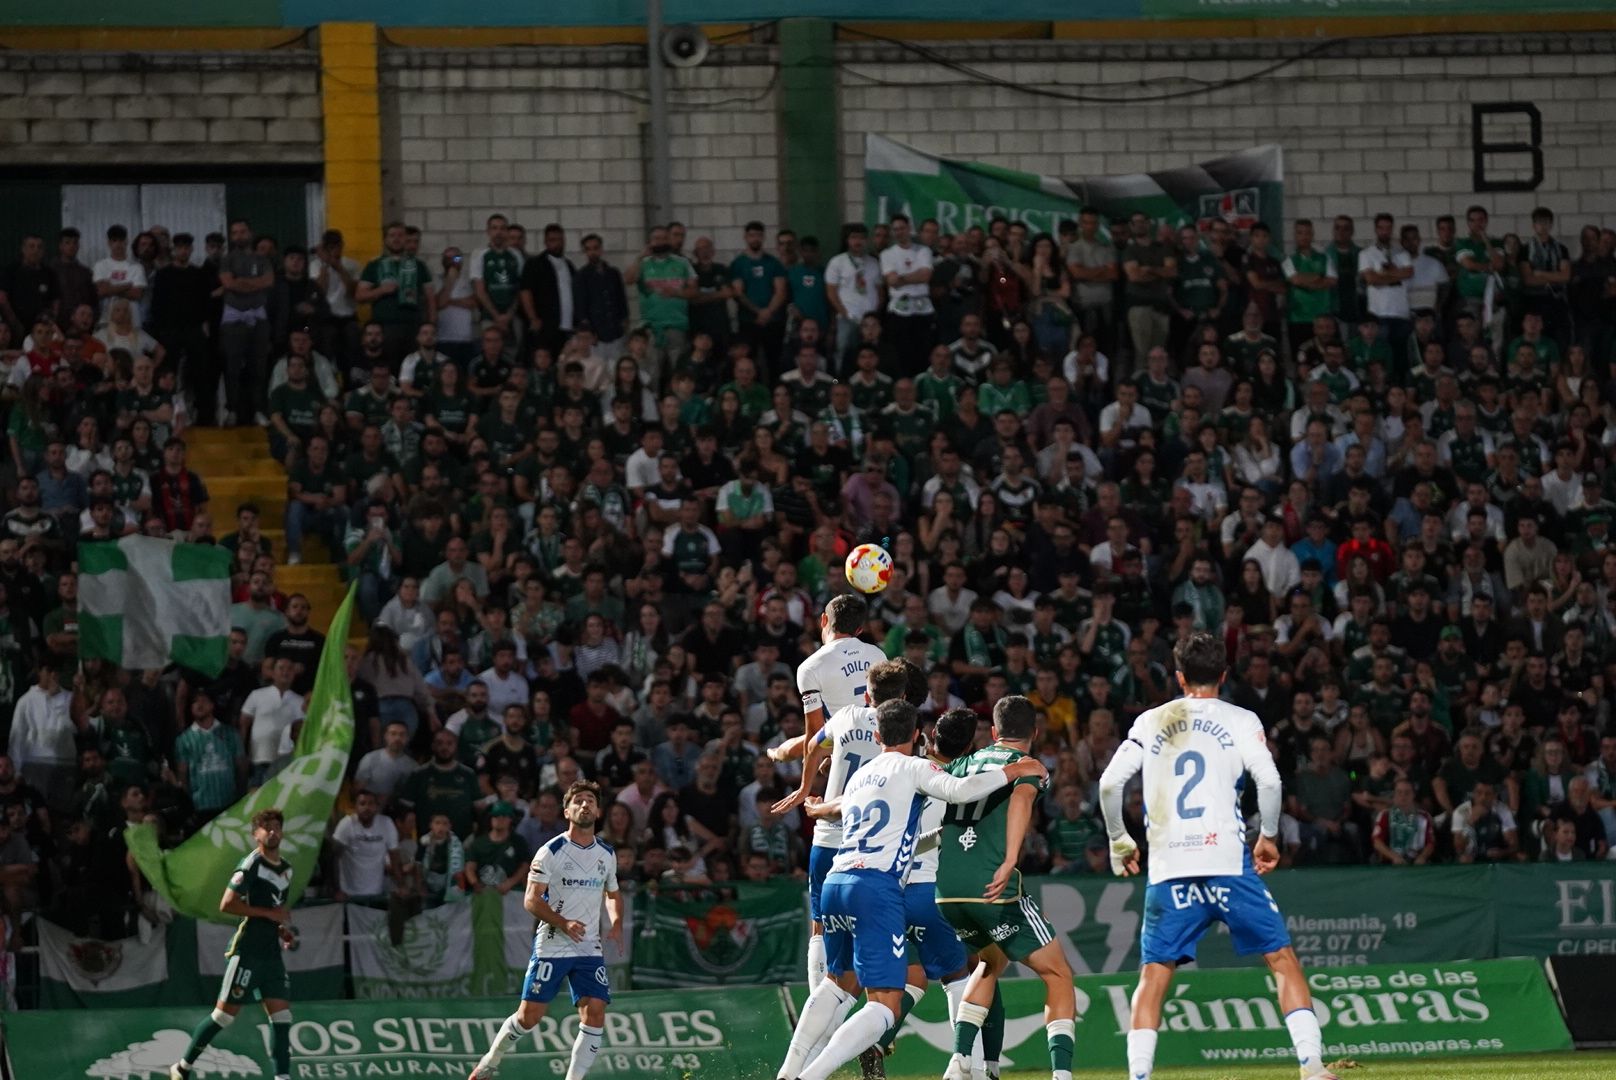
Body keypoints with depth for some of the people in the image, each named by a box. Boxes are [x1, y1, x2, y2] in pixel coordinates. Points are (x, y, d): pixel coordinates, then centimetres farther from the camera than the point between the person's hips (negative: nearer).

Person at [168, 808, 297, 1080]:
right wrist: (268, 913, -18)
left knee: (281, 1015, -2)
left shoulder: (286, 870, 15)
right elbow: (226, 905, -18)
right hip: (246, 952, -7)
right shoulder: (251, 865, -10)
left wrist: (286, 928, 11)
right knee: (225, 1013, -4)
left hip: (272, 953, 7)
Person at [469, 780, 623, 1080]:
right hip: (551, 946, -4)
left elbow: (613, 894, 25)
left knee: (595, 1014, -12)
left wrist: (616, 923, 5)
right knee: (529, 1016, -2)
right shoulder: (551, 852, -7)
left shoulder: (607, 854, 9)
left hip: (590, 950, 4)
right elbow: (531, 900, -9)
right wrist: (563, 923, -22)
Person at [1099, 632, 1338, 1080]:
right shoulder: (1240, 721, 6)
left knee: (1153, 975, 7)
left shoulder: (1150, 722, 13)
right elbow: (1269, 780, -7)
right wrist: (1268, 836, 7)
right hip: (1228, 862, -2)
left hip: (1168, 868, 2)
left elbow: (1110, 783, 5)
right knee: (1282, 957, 5)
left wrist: (1119, 841, 17)